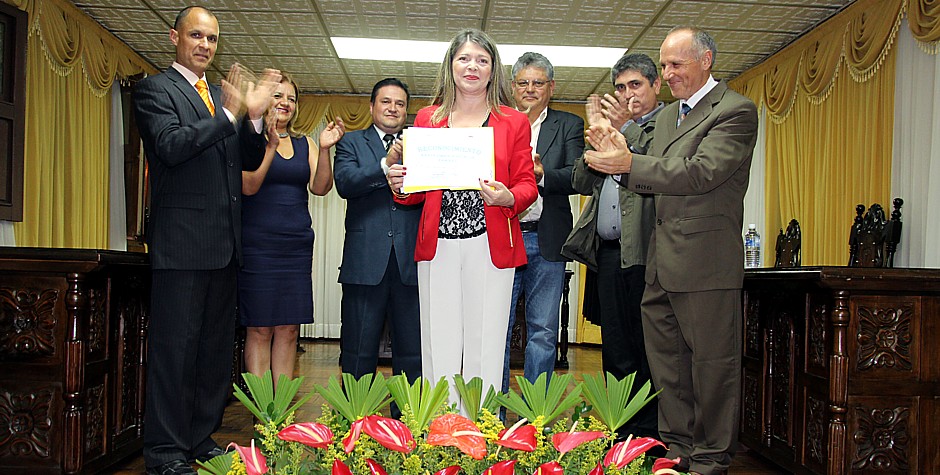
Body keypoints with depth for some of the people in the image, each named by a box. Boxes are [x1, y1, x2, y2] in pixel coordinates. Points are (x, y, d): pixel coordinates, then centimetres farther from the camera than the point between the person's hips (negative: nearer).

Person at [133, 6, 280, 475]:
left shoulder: (221, 94, 19)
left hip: (223, 242, 7)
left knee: (216, 346, 12)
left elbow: (249, 161, 16)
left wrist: (253, 117, -1)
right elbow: (171, 146, -17)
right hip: (182, 240, -7)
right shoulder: (155, 89, -1)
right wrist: (229, 115, -19)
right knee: (175, 347, -2)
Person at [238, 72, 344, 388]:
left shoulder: (304, 144, 13)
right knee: (260, 329, -2)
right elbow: (248, 186, -10)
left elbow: (320, 188, 1)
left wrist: (324, 149, -13)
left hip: (297, 244, 5)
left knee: (289, 329, 5)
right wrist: (270, 146, -19)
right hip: (258, 243, -4)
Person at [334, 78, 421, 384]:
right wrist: (387, 165, -18)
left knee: (412, 353, 7)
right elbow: (345, 183, -7)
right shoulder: (352, 142, 12)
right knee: (359, 353, 4)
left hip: (411, 261, 2)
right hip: (366, 259, -1)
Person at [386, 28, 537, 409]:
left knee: (484, 346, -1)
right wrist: (400, 186, -7)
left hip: (491, 246, -1)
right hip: (438, 246, 2)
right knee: (440, 347, 2)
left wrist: (506, 197, -16)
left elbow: (527, 185, 5)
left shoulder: (514, 122, 9)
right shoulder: (427, 119, 14)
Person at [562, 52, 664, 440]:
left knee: (648, 350, -1)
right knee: (615, 352, 11)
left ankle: (649, 432, 9)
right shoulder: (613, 125, 23)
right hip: (608, 253, 6)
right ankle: (620, 428, 20)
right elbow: (582, 183, 13)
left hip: (644, 252, -6)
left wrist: (626, 128, -12)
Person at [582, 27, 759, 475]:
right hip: (661, 265, 8)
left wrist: (629, 163, -20)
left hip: (705, 261, -8)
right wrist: (618, 155, -1)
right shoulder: (667, 115, 19)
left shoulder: (735, 111, -7)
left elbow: (701, 172, -20)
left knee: (712, 364, 3)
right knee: (666, 365, 15)